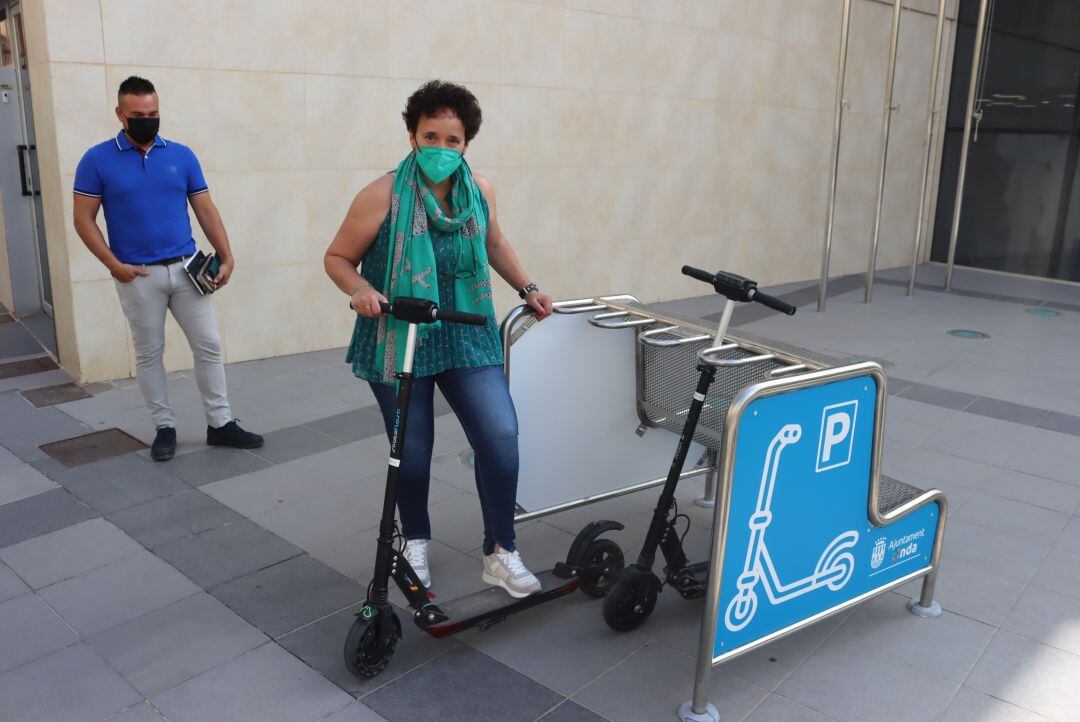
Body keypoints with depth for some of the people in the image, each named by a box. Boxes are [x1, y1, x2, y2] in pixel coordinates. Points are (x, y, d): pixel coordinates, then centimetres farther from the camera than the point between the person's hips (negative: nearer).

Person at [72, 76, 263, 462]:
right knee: (149, 353, 7)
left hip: (186, 269, 2)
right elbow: (84, 219, -2)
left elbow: (205, 210, 6)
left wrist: (226, 256, -3)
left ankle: (220, 424, 13)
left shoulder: (182, 155, 4)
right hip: (138, 276, -2)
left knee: (209, 345, 3)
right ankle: (164, 427, 19)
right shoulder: (98, 160, -3)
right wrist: (114, 265, -13)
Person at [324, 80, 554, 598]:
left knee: (500, 436, -9)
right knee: (412, 452, 5)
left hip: (466, 337, 3)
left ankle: (500, 553, 10)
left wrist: (526, 289, 11)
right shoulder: (384, 195, -14)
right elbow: (337, 258, -5)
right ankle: (415, 542, 34)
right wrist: (360, 289, -24)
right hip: (399, 341, -3)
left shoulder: (479, 190, -1)